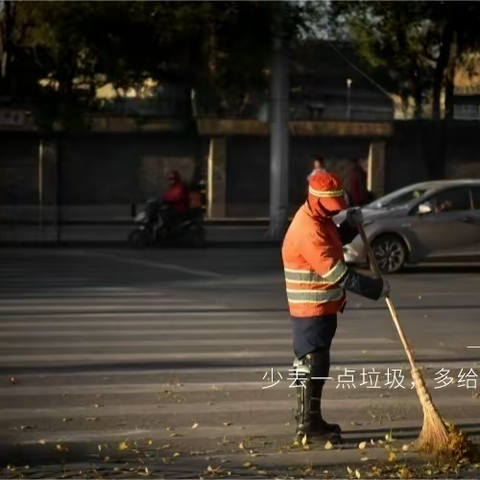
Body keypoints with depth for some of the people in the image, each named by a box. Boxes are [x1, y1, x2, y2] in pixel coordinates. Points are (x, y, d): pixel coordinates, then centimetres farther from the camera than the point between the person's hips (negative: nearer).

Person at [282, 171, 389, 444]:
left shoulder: (319, 219, 7)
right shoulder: (308, 230, -25)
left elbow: (335, 242, 26)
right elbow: (338, 273, -26)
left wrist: (352, 224, 6)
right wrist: (376, 288, -20)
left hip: (321, 307, 10)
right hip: (311, 310, -10)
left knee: (314, 365, 16)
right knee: (313, 366, -6)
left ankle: (310, 419, 25)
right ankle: (308, 423, -1)